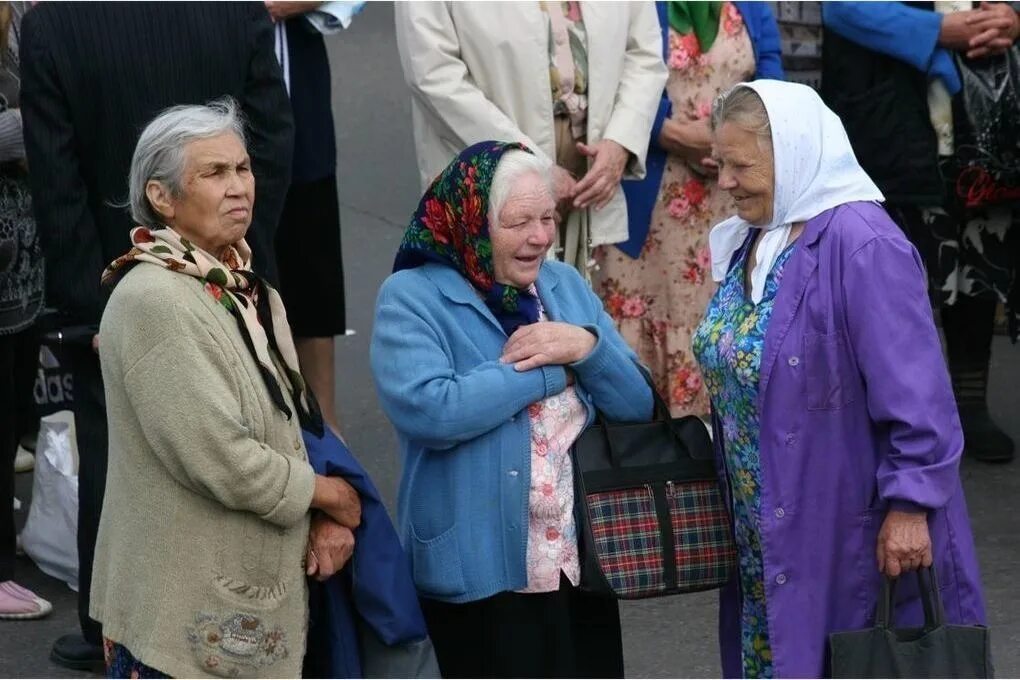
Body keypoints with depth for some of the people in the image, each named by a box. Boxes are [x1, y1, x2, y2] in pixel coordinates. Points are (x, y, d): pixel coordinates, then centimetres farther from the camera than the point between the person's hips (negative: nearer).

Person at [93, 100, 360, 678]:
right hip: (190, 610, -9)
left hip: (257, 593, 9)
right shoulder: (154, 302, -19)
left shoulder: (244, 288, 11)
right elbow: (219, 457, -22)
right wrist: (325, 494, -7)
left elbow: (288, 419, 14)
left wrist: (325, 521, -4)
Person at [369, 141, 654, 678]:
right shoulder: (412, 298, -9)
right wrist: (549, 370, -14)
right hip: (482, 573, -6)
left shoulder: (565, 286, 10)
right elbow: (426, 411, -26)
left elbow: (638, 405, 8)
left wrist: (587, 347, -13)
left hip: (581, 558, 6)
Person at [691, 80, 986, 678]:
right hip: (767, 528, 8)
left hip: (848, 525, -8)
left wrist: (909, 506, -22)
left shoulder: (861, 245, -19)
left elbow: (914, 394, -22)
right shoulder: (751, 241, 8)